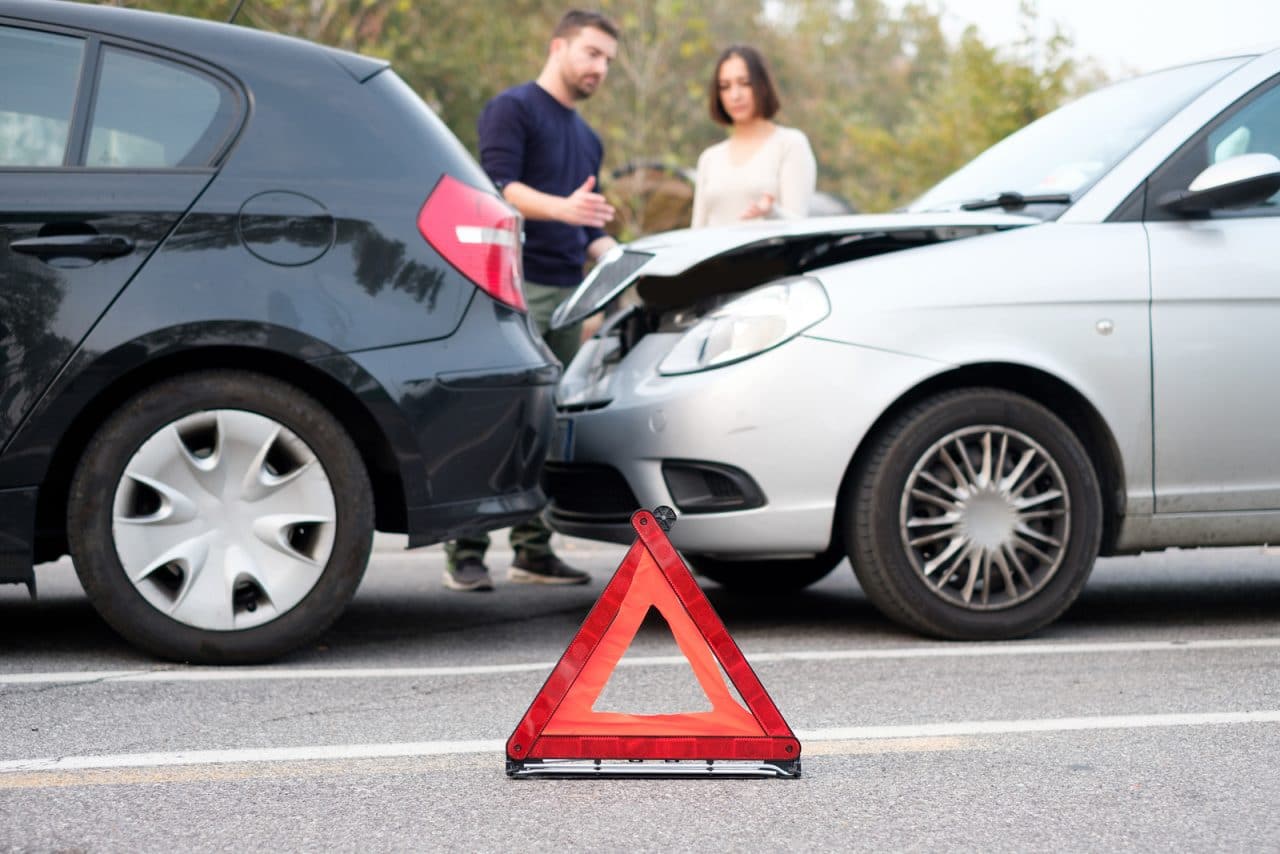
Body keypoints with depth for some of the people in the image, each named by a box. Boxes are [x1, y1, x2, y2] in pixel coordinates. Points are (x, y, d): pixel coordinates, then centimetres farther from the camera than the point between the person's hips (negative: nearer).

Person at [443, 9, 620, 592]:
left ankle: (534, 550, 12)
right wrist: (561, 207, -30)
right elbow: (499, 184, -15)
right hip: (517, 284, -8)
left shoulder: (587, 138, 25)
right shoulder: (513, 109, -1)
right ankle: (466, 553, -11)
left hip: (568, 292, 8)